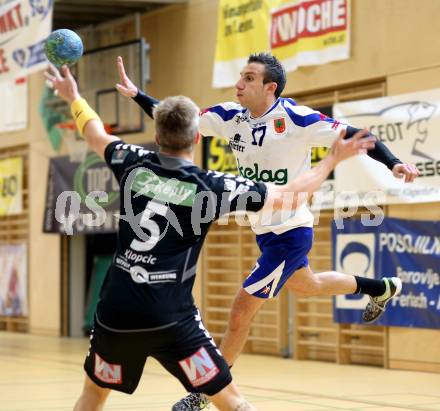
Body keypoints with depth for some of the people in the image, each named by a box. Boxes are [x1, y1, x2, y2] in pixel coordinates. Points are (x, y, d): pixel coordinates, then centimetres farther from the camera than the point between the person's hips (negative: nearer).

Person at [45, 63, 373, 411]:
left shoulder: (134, 164, 4)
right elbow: (291, 196, -1)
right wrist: (334, 158, 11)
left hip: (116, 312, 3)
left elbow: (96, 134, 27)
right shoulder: (210, 186, -5)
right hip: (170, 319, -3)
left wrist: (73, 97, 45)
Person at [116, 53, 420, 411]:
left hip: (290, 233, -8)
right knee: (306, 287, 32)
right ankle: (384, 288, 55)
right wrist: (136, 94, -16)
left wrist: (393, 163, -30)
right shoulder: (231, 116, -5)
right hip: (265, 231, 8)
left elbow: (354, 135, -18)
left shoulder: (296, 118, -22)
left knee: (241, 311, -7)